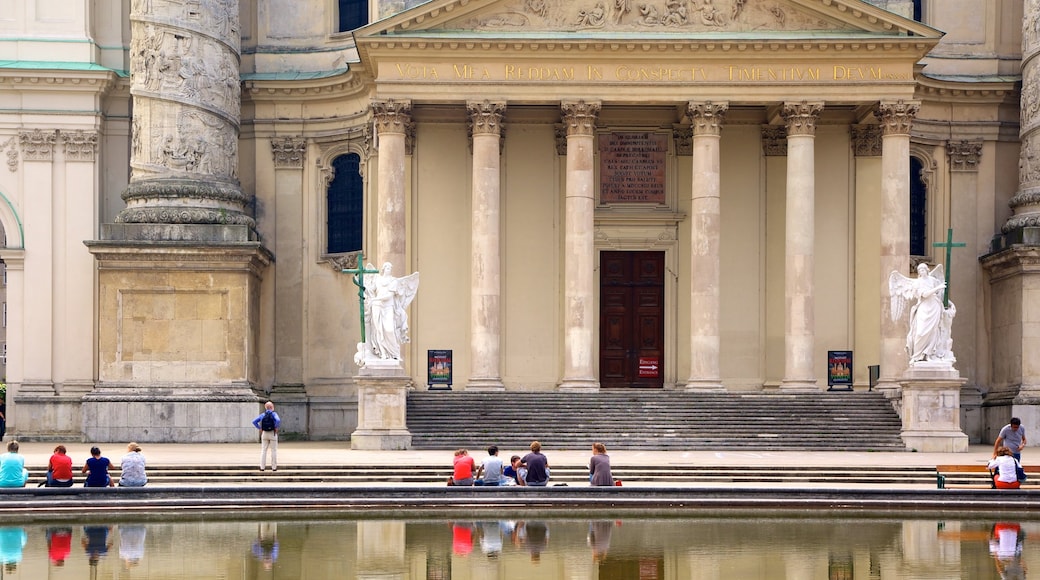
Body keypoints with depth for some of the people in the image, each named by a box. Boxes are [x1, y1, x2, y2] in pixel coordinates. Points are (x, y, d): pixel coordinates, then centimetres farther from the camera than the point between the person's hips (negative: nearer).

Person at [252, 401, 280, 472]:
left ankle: (262, 467, 3)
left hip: (264, 434, 3)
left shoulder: (262, 415, 3)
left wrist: (260, 428, 3)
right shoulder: (274, 414, -8)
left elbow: (254, 422, -3)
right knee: (274, 450, 5)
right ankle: (274, 467, 5)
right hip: (272, 433, -3)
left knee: (263, 450, 7)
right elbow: (278, 420, -27)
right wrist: (276, 428, -13)